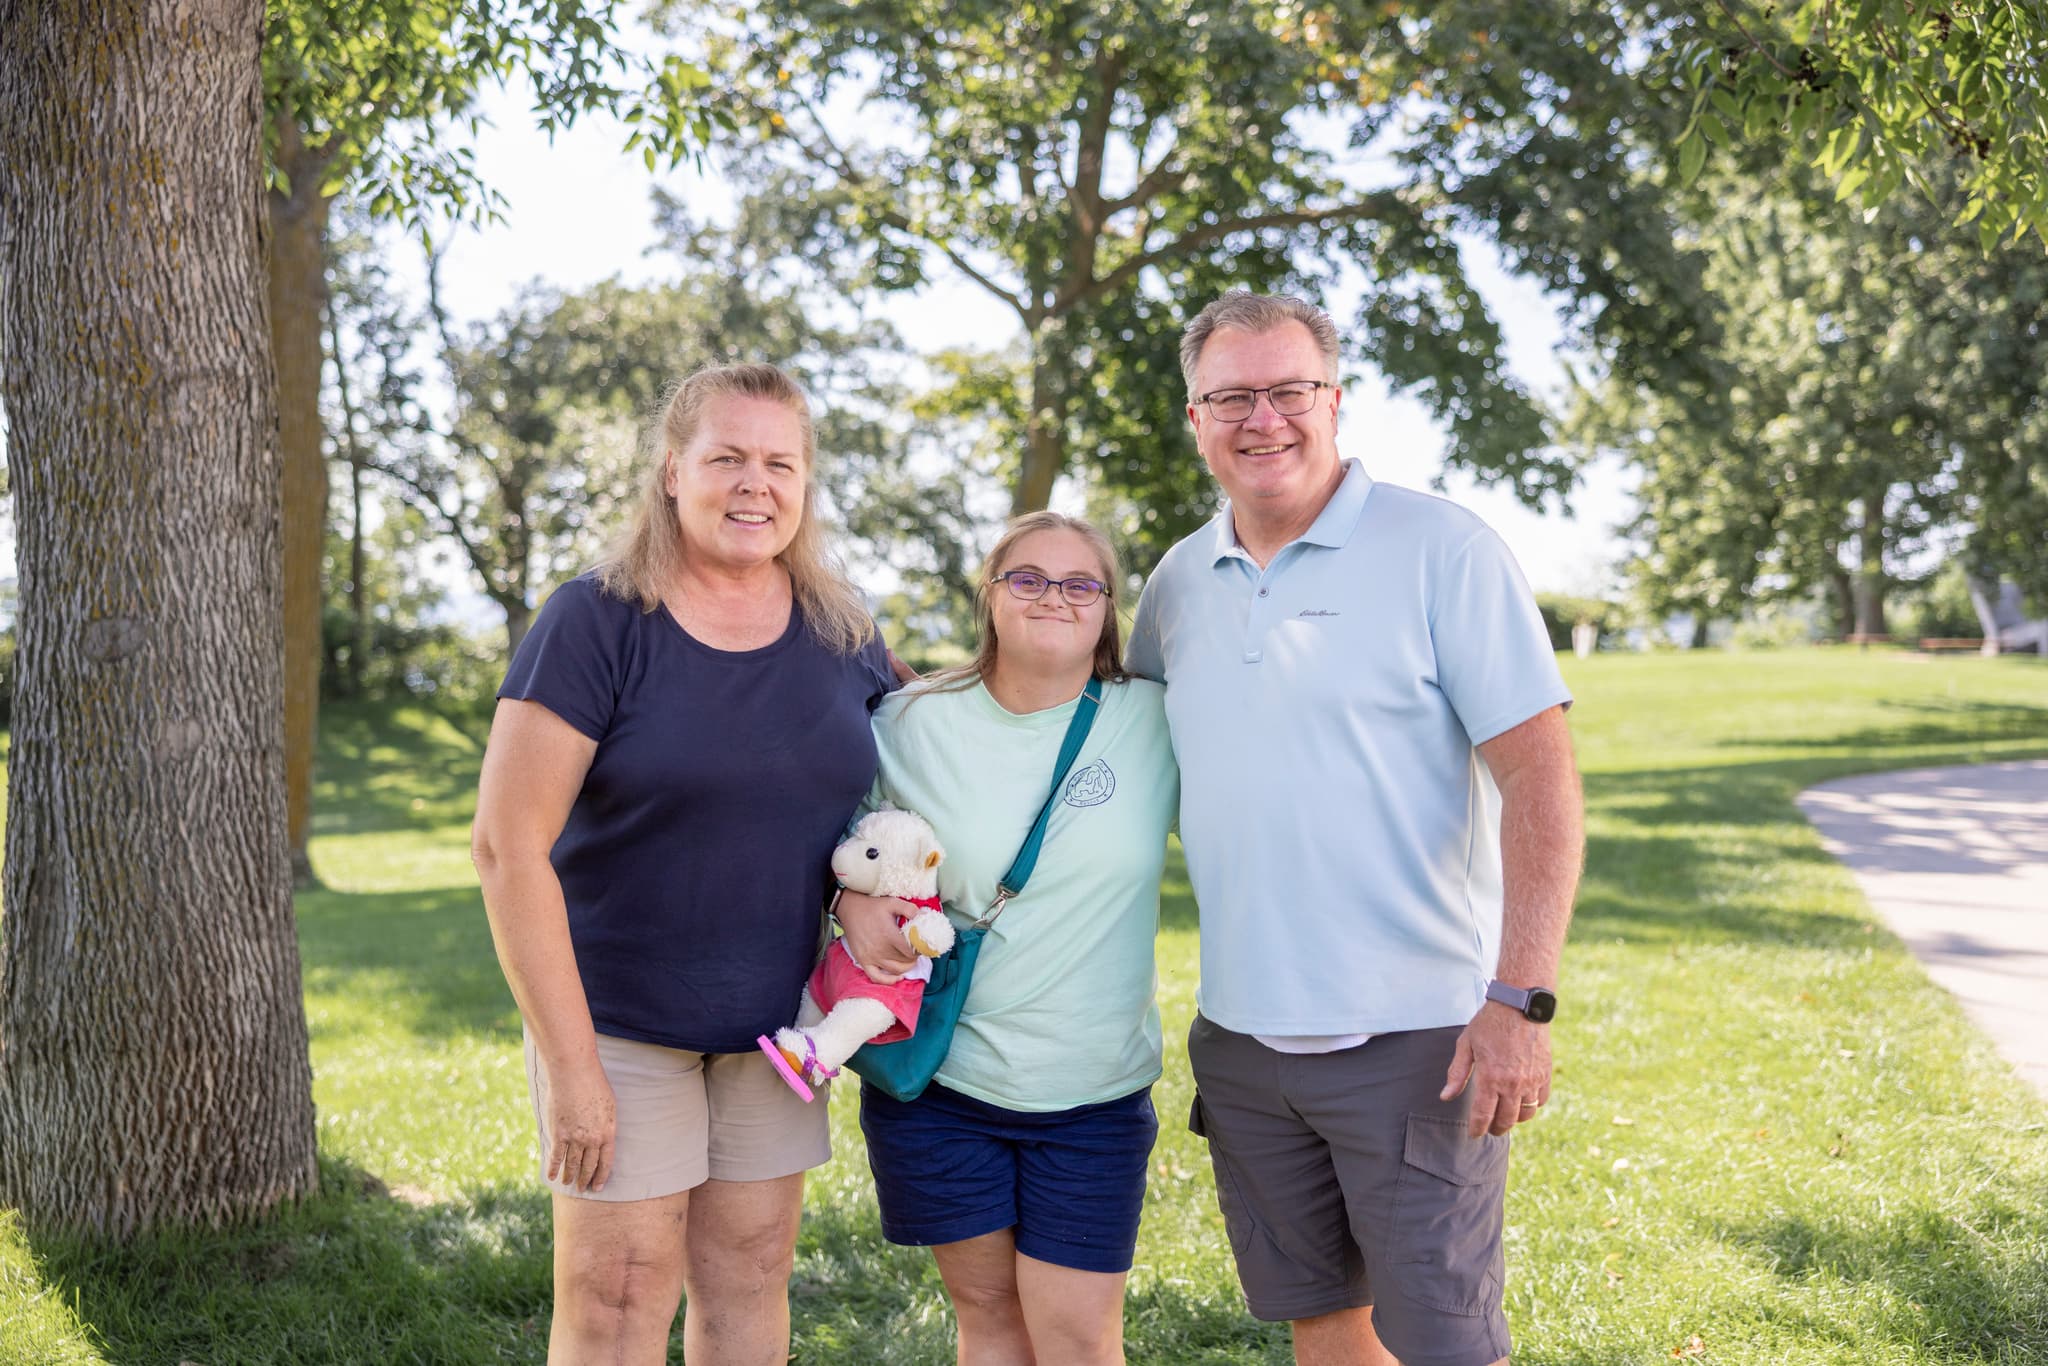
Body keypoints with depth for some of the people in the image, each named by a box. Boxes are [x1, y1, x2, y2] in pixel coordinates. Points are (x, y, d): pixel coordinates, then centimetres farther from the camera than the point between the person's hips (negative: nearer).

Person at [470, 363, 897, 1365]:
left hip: (774, 1021, 5)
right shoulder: (596, 623, -14)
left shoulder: (841, 633, 2)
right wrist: (571, 1065, -18)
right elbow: (509, 846, -16)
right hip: (618, 1013, -4)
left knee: (750, 1274, 12)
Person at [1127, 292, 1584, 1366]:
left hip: (1412, 1034, -5)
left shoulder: (1441, 550, -7)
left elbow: (1540, 779, -12)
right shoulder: (1178, 583, 9)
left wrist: (1520, 1000, -19)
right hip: (1240, 1034, 5)